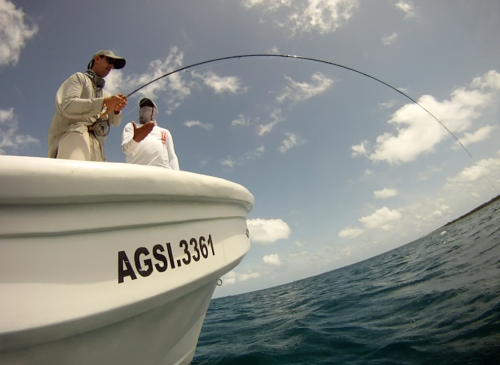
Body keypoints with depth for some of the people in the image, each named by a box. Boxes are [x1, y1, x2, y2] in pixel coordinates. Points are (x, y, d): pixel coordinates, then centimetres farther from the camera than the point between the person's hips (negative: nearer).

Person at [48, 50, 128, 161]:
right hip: (73, 134, -5)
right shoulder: (79, 78, 17)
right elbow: (67, 106, -3)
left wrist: (116, 109, -4)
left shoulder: (105, 95, 32)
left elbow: (114, 121, 18)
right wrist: (103, 103, -12)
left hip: (96, 145, 5)